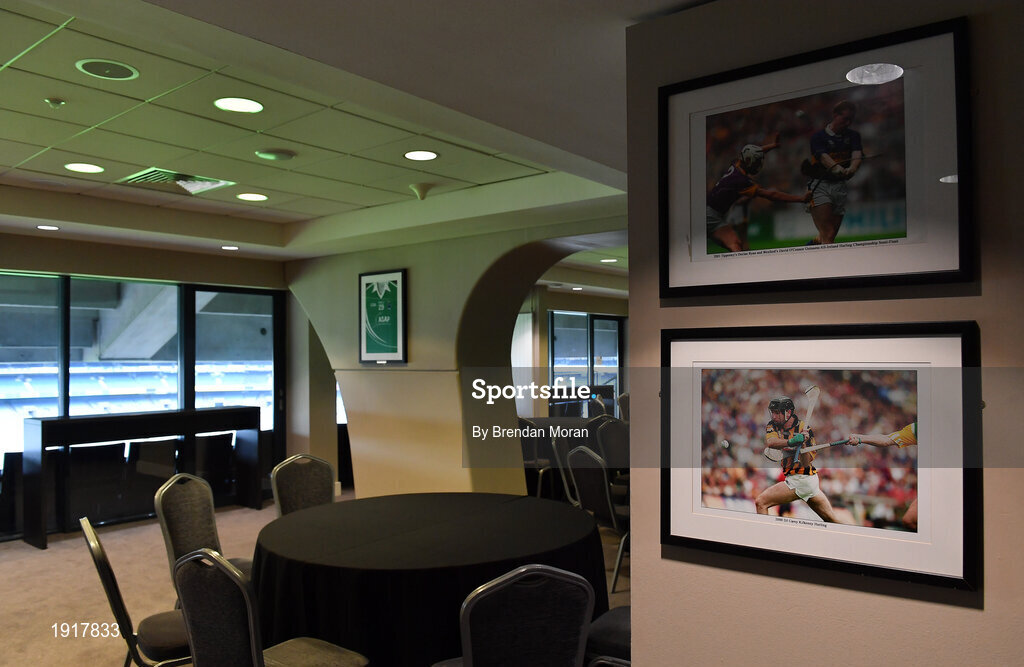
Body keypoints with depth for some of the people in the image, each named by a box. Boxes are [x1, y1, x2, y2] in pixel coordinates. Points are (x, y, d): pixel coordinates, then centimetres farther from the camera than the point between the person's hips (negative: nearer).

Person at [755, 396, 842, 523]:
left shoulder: (804, 429, -9)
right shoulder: (772, 426, 5)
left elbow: (805, 463, -15)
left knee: (760, 502, -19)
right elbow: (769, 442, -19)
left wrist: (803, 443, -29)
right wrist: (791, 441, -34)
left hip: (802, 478, -6)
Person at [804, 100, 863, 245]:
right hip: (820, 185, -5)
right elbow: (823, 156, -17)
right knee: (827, 236, -17)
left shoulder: (853, 136, 14)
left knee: (830, 236, 8)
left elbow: (857, 153, -6)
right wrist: (836, 168, -40)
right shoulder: (818, 136, 1)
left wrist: (852, 168, -30)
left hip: (840, 187, 5)